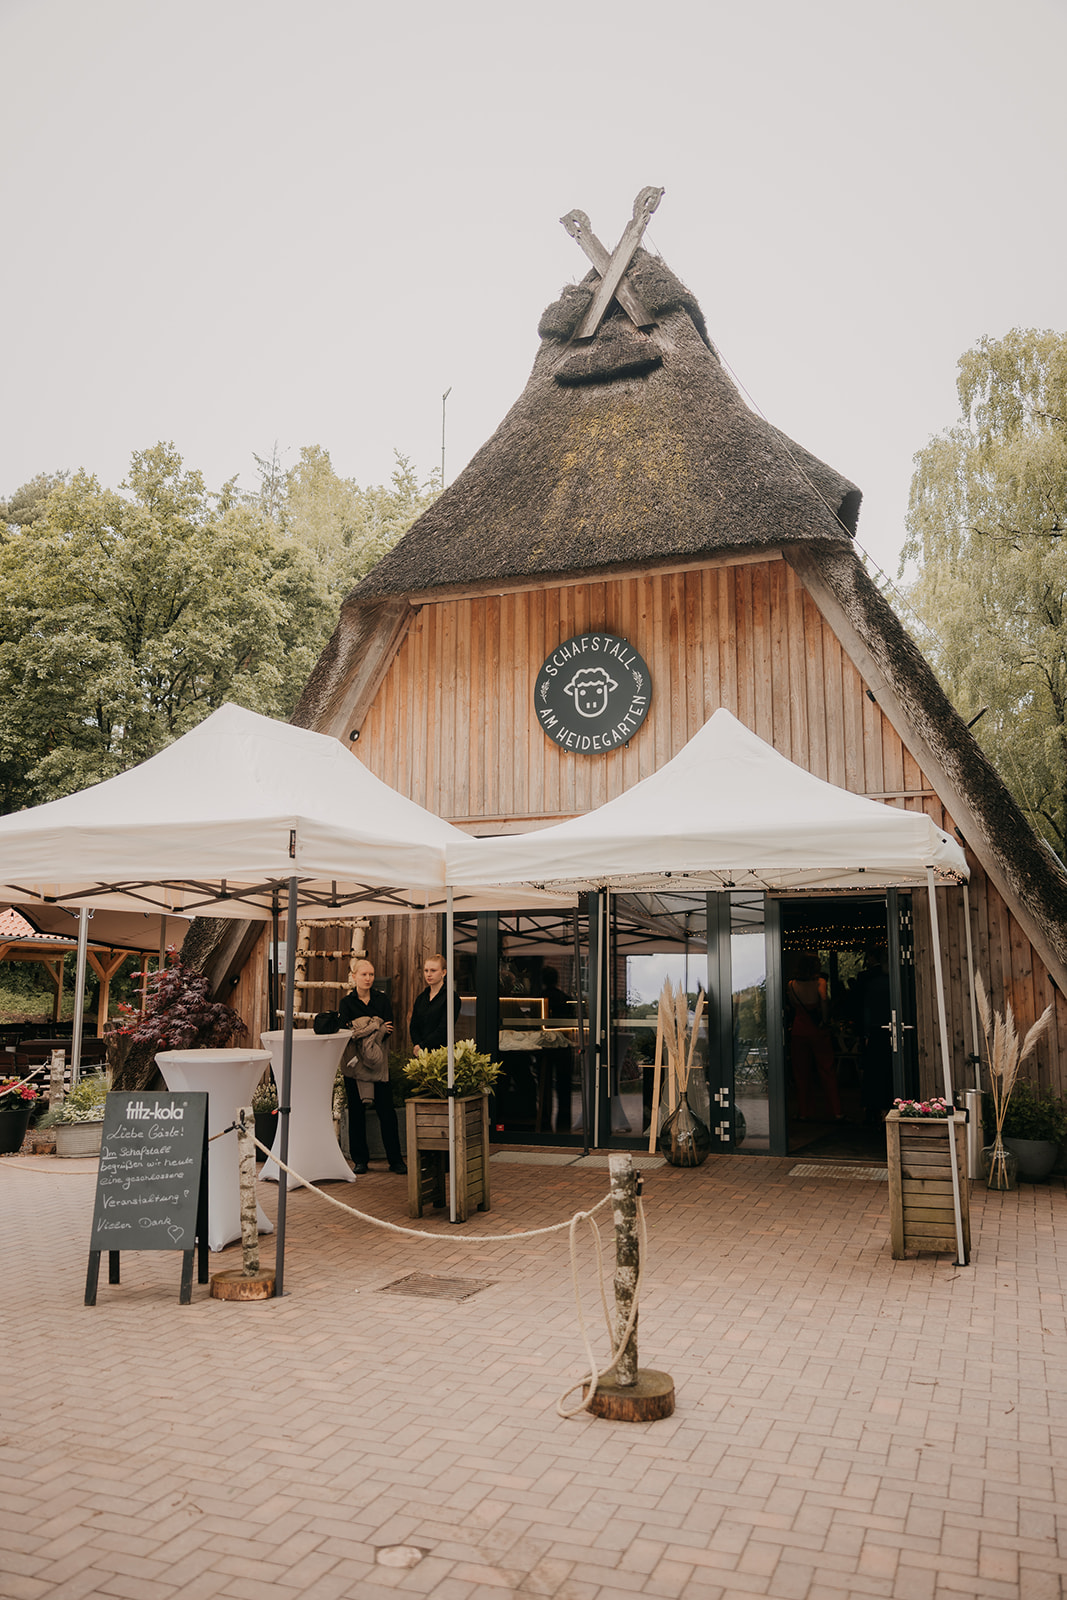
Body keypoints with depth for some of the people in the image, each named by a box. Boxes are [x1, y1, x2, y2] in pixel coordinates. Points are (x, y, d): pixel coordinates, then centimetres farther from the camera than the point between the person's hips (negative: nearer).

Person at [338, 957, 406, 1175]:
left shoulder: (382, 999, 8)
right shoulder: (347, 1003, 5)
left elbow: (389, 1027, -3)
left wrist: (360, 1032, -15)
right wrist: (376, 1028, -14)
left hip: (379, 1061, 0)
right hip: (354, 1062, 0)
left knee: (386, 1110, -2)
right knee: (356, 1111, 3)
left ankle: (395, 1160, 4)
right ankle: (360, 1159, 14)